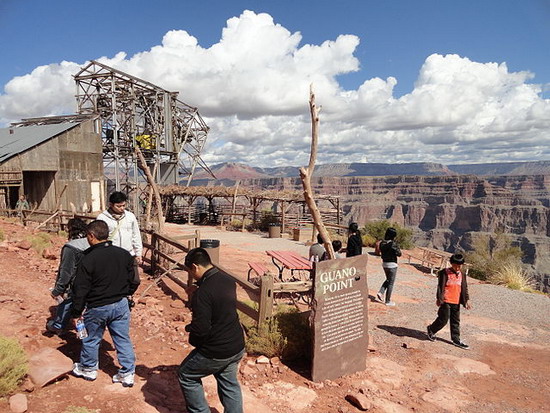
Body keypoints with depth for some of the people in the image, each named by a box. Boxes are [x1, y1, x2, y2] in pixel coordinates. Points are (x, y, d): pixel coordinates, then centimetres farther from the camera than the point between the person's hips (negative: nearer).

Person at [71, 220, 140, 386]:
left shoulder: (88, 259, -18)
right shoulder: (124, 254, -5)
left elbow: (80, 290, -13)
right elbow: (134, 281, 3)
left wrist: (76, 313, -2)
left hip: (97, 308, -3)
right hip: (121, 305, 3)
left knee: (91, 339, 20)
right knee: (123, 339, 12)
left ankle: (88, 369, 40)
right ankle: (128, 374, 18)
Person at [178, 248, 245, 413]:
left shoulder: (203, 292, -26)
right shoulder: (228, 280, -1)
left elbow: (201, 330, -26)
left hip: (215, 352, -7)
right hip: (237, 347, 7)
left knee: (186, 376, 17)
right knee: (229, 384, 24)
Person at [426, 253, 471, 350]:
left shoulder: (461, 275, 9)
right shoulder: (445, 273, -10)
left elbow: (464, 288, 13)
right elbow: (440, 286, -11)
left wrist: (467, 300, 6)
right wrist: (439, 298, -13)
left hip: (456, 302, 6)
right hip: (446, 301, -6)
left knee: (456, 321, 12)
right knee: (443, 319, -1)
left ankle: (456, 340, 22)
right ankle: (431, 330, 22)